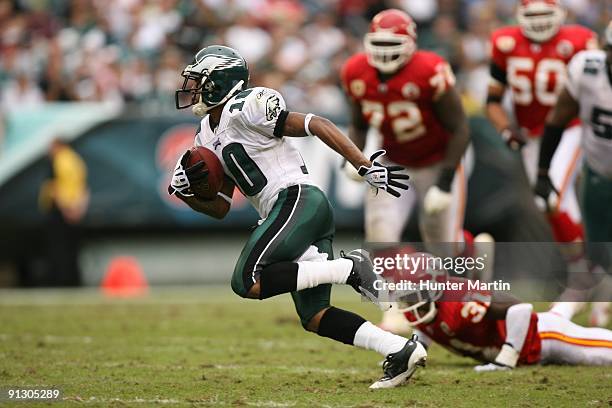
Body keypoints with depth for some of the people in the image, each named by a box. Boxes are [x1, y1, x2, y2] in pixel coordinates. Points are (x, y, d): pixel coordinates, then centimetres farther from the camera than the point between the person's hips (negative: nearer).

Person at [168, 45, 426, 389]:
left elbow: (316, 125, -10)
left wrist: (366, 167, -16)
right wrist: (184, 189, 5)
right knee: (313, 317, 4)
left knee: (247, 283, -20)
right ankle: (402, 350, 1)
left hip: (298, 199, -9)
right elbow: (221, 208, 25)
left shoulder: (245, 109, -6)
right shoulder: (209, 137, 22)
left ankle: (351, 269, -17)